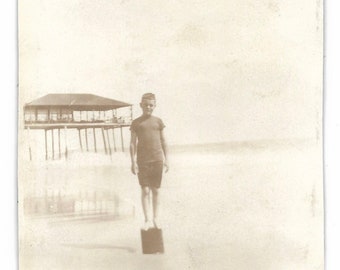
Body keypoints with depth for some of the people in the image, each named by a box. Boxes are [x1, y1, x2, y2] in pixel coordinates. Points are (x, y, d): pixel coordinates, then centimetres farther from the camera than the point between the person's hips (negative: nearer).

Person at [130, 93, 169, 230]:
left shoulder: (158, 121, 9)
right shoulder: (136, 123, 3)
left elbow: (163, 141, 13)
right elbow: (133, 143, 2)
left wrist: (166, 160, 9)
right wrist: (133, 162, -5)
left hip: (157, 160, 2)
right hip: (142, 161, -2)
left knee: (156, 190, 7)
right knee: (145, 190, -4)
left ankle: (155, 218, 17)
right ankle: (147, 220, -1)